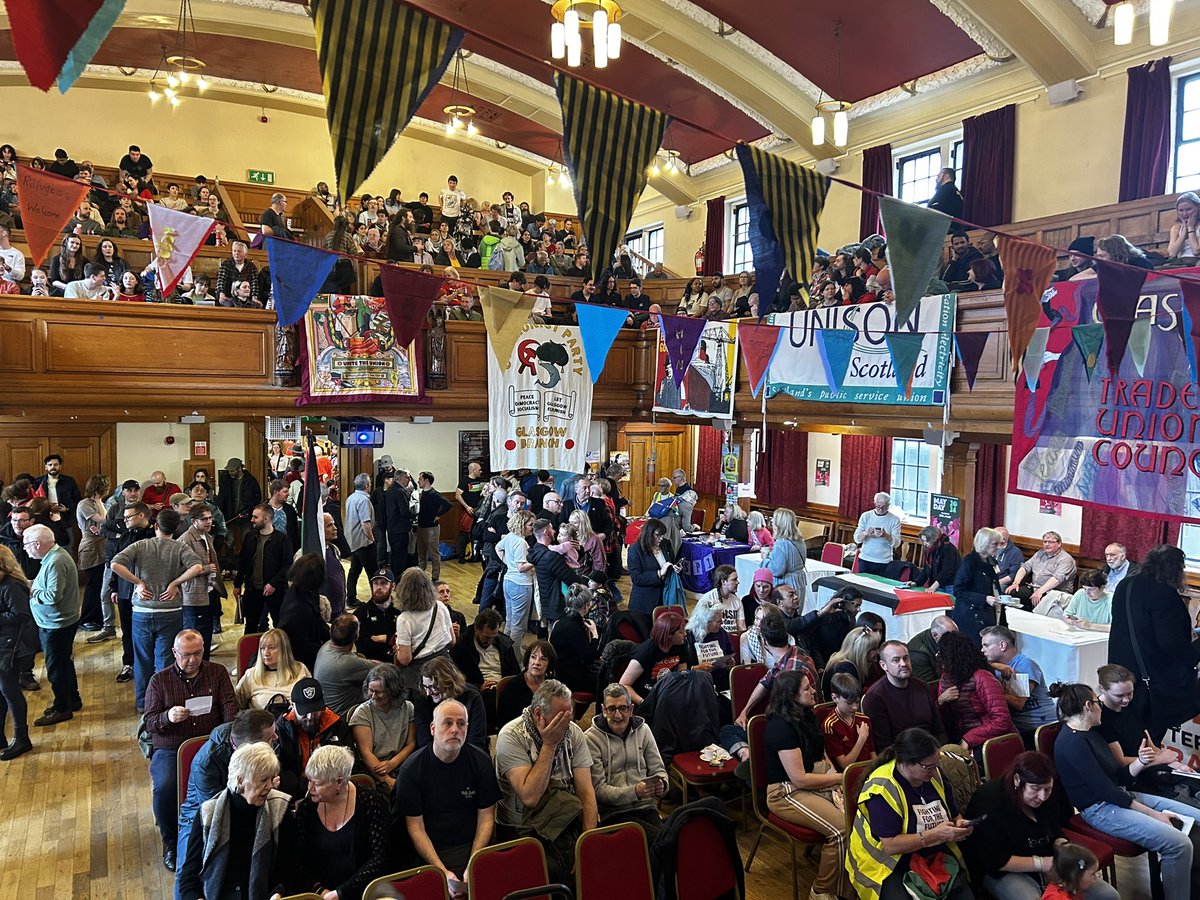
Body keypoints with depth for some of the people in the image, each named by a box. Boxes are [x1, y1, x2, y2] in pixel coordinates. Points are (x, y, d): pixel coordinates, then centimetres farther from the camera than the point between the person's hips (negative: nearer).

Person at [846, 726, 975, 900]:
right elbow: (890, 846, -23)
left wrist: (959, 824, -8)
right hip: (891, 866, -5)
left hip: (935, 858, 5)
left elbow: (954, 815, 16)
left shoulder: (934, 775, 1)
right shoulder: (883, 788, -21)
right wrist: (936, 834, -24)